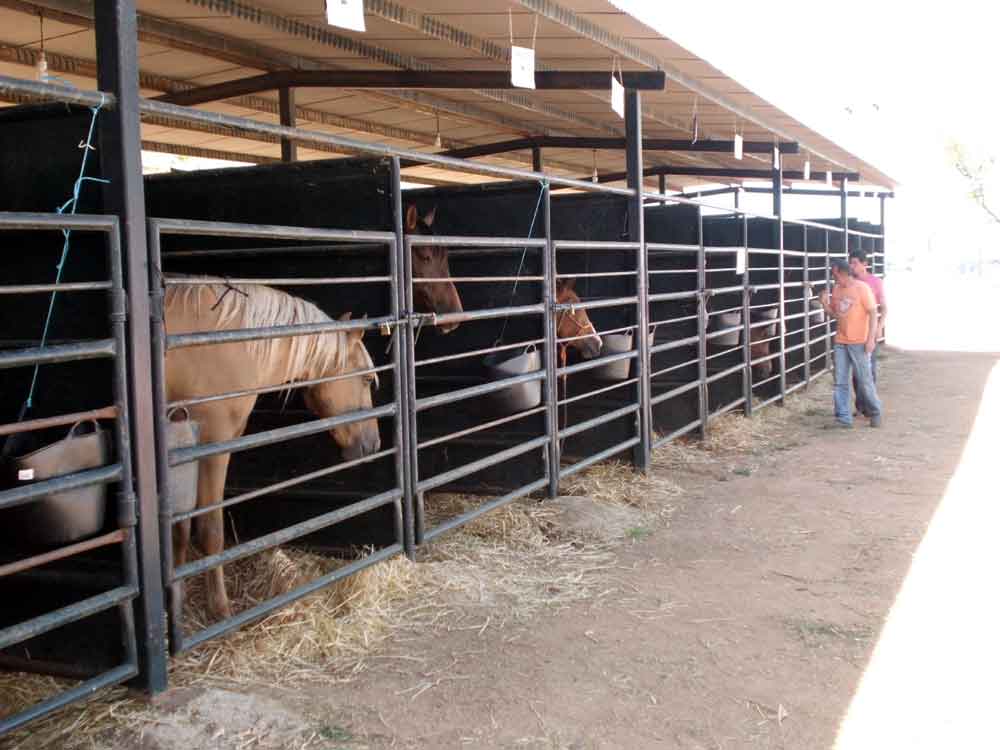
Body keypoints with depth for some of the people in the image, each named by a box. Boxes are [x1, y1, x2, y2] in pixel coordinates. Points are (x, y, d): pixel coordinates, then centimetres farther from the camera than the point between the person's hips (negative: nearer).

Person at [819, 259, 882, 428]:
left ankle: (875, 412, 19)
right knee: (840, 382, 3)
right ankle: (844, 417, 8)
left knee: (864, 381, 1)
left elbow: (873, 313, -10)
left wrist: (871, 338, -16)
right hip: (840, 342, 6)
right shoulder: (836, 289, 8)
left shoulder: (862, 288, -9)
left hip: (859, 343, -6)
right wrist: (825, 304, -3)